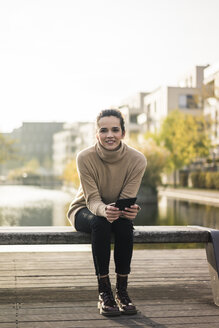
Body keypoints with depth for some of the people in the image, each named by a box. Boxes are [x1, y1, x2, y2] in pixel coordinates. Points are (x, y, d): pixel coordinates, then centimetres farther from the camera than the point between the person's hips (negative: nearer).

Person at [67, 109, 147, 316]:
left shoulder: (137, 160, -19)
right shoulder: (85, 157, -23)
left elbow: (127, 199, -20)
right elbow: (92, 199, -24)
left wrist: (130, 210, -45)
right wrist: (104, 210, -48)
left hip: (117, 212, 1)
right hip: (84, 210, -1)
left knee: (125, 223, -33)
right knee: (100, 223, -35)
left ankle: (122, 291, -22)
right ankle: (104, 293, -28)